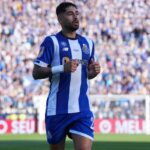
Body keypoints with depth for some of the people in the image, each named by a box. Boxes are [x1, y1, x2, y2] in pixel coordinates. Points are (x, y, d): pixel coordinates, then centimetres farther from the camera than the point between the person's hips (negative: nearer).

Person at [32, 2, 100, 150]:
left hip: (82, 110, 3)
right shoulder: (51, 41, -3)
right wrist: (62, 68, -20)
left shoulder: (88, 43, 14)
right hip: (57, 109, -3)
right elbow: (36, 73, -7)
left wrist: (93, 71, 2)